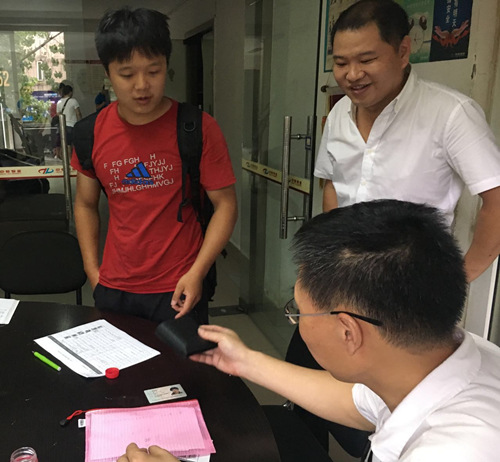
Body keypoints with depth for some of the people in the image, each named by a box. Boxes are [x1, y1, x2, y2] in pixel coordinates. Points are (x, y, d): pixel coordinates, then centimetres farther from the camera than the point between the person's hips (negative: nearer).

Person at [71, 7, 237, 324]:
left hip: (178, 291, -3)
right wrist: (92, 270, 4)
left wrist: (197, 273, -16)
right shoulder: (93, 132, -1)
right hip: (113, 290, 3)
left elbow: (225, 204, -8)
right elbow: (86, 204, 11)